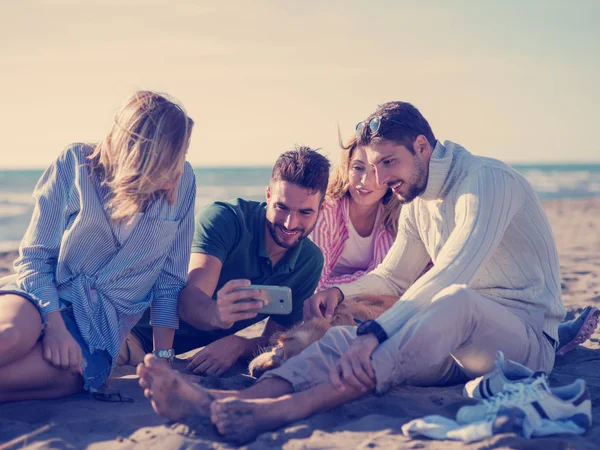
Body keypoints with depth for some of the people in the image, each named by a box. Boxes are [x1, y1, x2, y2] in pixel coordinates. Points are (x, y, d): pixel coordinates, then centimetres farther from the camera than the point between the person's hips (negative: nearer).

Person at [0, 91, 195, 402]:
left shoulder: (182, 182, -3)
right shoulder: (74, 164, -7)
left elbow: (170, 280, 3)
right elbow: (35, 257, -5)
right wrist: (54, 324, -18)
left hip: (101, 326, 1)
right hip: (46, 297, -1)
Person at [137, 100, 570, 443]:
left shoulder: (487, 179, -15)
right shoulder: (416, 204, 14)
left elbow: (450, 274, -29)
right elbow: (393, 277, 24)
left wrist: (374, 332, -38)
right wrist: (342, 292, 2)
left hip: (527, 336, -7)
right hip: (456, 339, 8)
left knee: (456, 300, -39)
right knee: (344, 337, -15)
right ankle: (217, 402, -39)